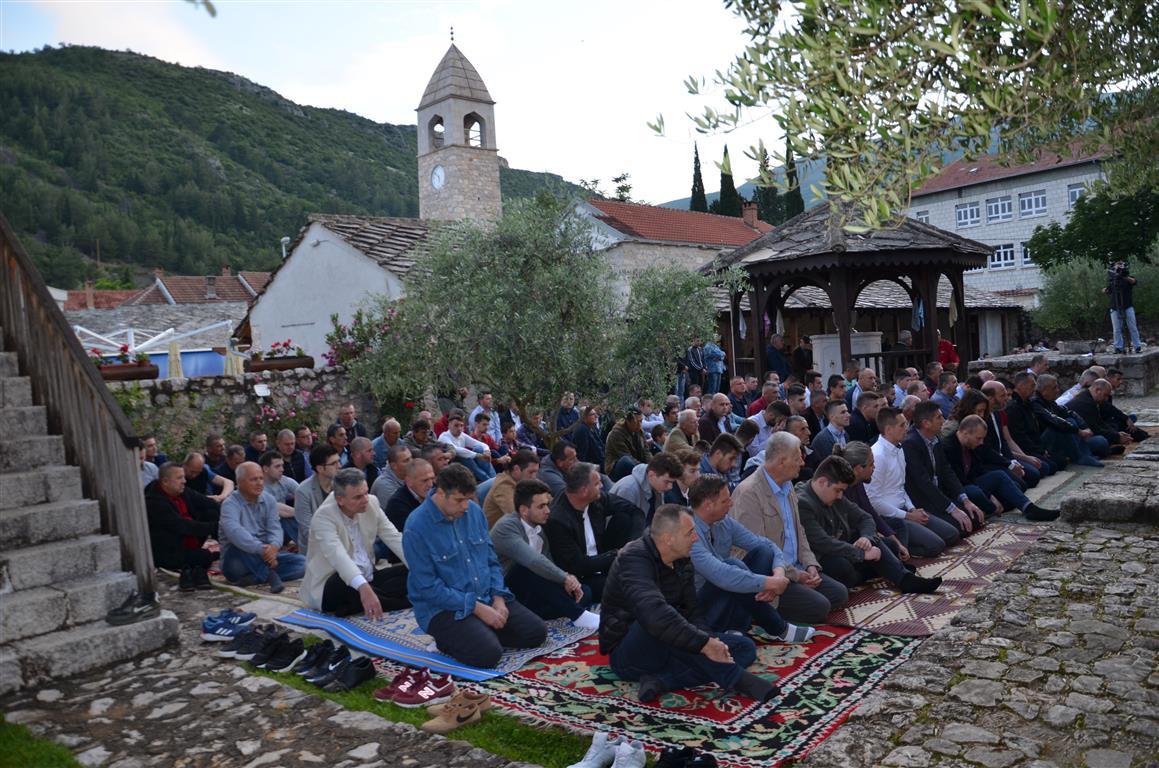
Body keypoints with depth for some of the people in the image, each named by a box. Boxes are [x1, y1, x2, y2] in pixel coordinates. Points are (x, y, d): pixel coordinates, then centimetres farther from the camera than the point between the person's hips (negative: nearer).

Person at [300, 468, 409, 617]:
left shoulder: (371, 503, -2)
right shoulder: (323, 517, -21)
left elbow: (394, 537, -3)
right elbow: (337, 555, -37)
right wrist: (363, 587, -54)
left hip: (368, 578, 7)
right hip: (331, 586, -7)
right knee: (347, 586, -38)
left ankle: (353, 606, -21)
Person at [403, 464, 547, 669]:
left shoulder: (474, 511, 1)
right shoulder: (416, 528, -19)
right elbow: (429, 588, -19)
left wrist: (498, 598, -6)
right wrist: (478, 608, -19)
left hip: (488, 598, 6)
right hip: (444, 608, -6)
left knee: (536, 632, -4)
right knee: (488, 654, -27)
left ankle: (482, 632, 12)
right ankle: (448, 639, 1)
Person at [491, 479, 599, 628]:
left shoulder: (540, 526, 5)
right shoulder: (505, 527, -20)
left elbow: (549, 563, 7)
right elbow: (533, 561, -34)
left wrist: (569, 580, -14)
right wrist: (566, 578, -25)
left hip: (533, 592, 7)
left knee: (584, 592, -9)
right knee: (531, 569, -35)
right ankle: (578, 616, -25)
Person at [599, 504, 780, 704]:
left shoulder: (682, 562, 4)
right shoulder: (634, 560, -23)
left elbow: (691, 611, 1)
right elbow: (655, 615, -39)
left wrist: (708, 640, -19)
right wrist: (705, 643, -39)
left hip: (668, 648, 8)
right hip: (627, 654, -8)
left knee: (745, 648, -4)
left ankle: (662, 681, -21)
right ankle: (734, 678, -30)